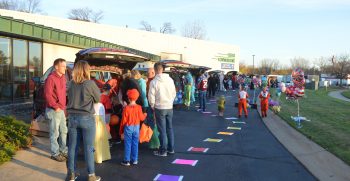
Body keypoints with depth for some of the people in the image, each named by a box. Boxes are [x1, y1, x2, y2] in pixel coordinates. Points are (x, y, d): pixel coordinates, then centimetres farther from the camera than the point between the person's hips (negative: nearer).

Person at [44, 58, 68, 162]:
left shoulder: (63, 78, 11)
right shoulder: (51, 78, -16)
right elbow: (48, 95, -20)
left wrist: (63, 106, 13)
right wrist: (56, 107, -17)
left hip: (61, 110, 9)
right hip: (54, 110, -9)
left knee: (64, 131, 17)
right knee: (55, 133, 1)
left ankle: (64, 151, 30)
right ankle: (55, 154, 12)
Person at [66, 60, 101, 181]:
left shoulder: (71, 83, 1)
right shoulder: (90, 83, -13)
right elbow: (98, 98, 0)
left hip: (72, 117, 5)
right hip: (87, 118, -4)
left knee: (72, 146, 12)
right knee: (89, 148, 4)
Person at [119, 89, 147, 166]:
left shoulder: (126, 108, -14)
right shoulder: (138, 107, -8)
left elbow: (124, 120, -8)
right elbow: (141, 118, -2)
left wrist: (121, 130, 4)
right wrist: (145, 115, 20)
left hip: (128, 128, -2)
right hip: (136, 127, 3)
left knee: (127, 144, 6)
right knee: (135, 144, 11)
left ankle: (127, 160, 11)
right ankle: (134, 160, 18)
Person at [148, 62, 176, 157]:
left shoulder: (154, 82, -12)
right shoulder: (170, 80, 0)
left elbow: (151, 96, -10)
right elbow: (174, 93, 6)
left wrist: (152, 106, 6)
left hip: (160, 108, -4)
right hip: (169, 107, 4)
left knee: (162, 129, 2)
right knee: (170, 128, 14)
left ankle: (163, 151, 9)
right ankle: (171, 148, 22)